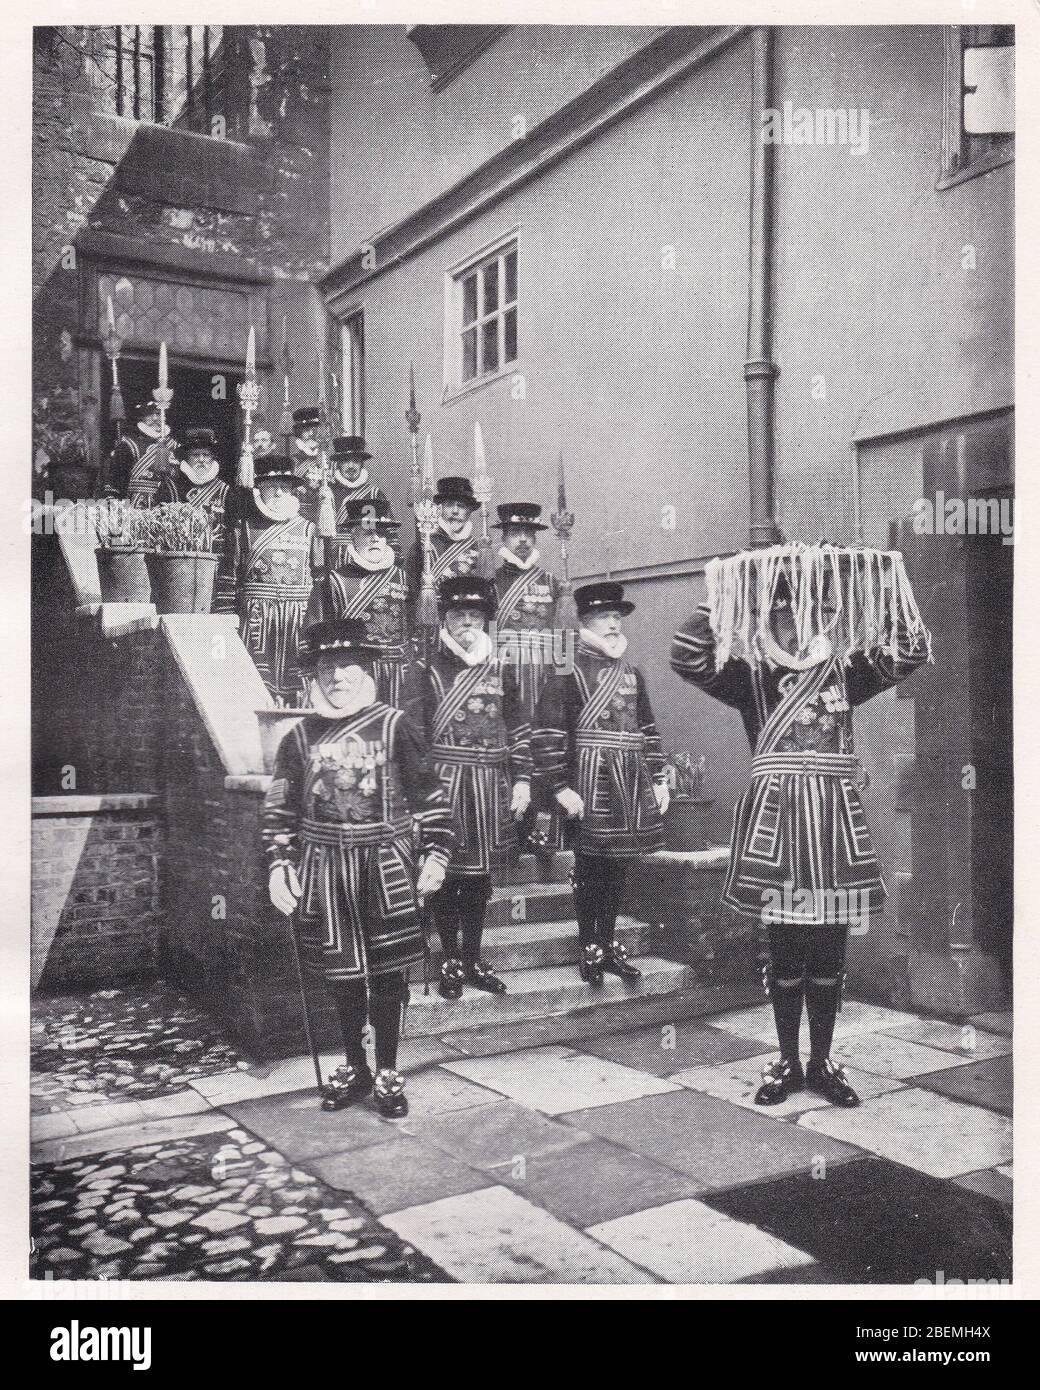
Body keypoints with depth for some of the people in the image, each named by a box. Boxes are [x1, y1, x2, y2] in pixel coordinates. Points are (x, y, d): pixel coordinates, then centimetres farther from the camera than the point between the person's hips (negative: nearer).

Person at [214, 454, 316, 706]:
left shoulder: (306, 529, 12)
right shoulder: (243, 527, 8)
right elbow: (227, 579, 4)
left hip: (297, 618, 1)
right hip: (254, 617, -1)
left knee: (295, 685, -1)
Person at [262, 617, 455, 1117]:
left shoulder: (394, 726, -2)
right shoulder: (300, 736, 5)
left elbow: (428, 795, 1)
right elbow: (279, 807, 9)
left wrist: (436, 853, -4)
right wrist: (278, 864, 1)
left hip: (386, 867, -2)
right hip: (324, 869, 2)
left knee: (388, 973, 4)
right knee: (341, 973, 11)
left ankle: (388, 1074, 20)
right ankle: (353, 1068, 29)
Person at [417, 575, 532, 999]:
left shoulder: (502, 673, 10)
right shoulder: (426, 671, -2)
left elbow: (519, 731, 13)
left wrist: (522, 780, 6)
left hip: (491, 790, 4)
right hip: (443, 786, -3)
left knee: (479, 878, 11)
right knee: (446, 875, 2)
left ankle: (473, 960, 22)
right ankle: (451, 961, 15)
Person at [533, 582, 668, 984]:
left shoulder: (632, 672, 14)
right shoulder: (567, 672, -7)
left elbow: (648, 730, 18)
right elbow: (547, 734, -12)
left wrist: (659, 779, 13)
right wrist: (561, 788, -16)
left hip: (632, 784, 6)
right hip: (590, 784, -6)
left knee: (619, 865, 12)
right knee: (590, 867, 3)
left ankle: (609, 943, 24)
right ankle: (589, 948, 16)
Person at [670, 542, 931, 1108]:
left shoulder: (845, 673, 9)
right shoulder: (751, 676, 2)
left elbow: (912, 650, 0)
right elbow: (686, 657, -11)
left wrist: (888, 589, -9)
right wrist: (719, 600, -17)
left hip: (836, 818, 2)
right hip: (776, 817, -2)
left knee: (829, 950, 8)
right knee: (786, 948, 6)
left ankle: (821, 1061, 23)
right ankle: (787, 1061, 21)